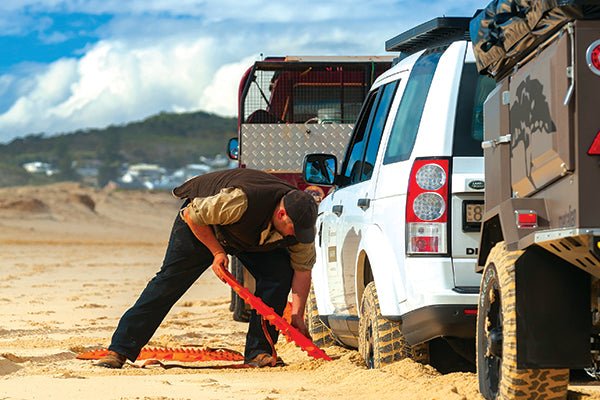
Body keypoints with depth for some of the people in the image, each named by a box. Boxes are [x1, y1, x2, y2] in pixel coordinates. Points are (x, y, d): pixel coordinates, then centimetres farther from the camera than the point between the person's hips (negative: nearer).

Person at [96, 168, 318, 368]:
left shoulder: (298, 221, -26)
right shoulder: (241, 201, -44)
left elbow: (303, 269, -16)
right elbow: (191, 215, -29)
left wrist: (297, 315, -22)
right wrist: (217, 251, -25)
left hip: (248, 236, 5)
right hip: (201, 226, -5)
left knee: (280, 272, -17)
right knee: (169, 282, -12)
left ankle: (258, 352, -10)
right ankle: (119, 350, -10)